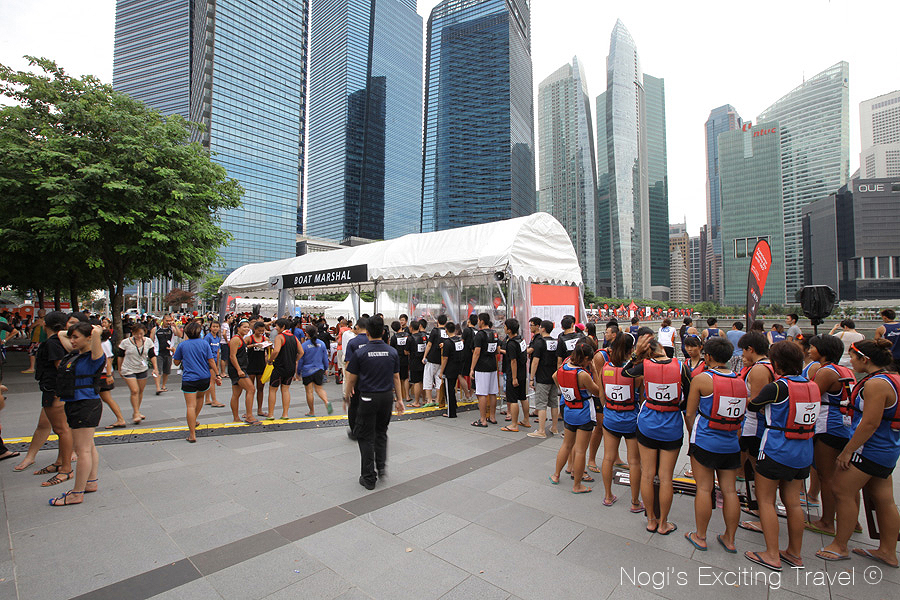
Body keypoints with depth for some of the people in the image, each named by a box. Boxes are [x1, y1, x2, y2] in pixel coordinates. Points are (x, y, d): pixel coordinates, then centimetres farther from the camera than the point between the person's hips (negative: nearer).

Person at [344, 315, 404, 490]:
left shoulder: (360, 352, -10)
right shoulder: (392, 352, 0)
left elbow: (352, 379, -3)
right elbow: (396, 378, 5)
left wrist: (350, 390, 18)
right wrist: (399, 399, 14)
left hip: (368, 398, -3)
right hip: (387, 397, 4)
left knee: (366, 437, 8)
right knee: (381, 432, 23)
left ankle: (369, 478, 13)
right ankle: (381, 467, 17)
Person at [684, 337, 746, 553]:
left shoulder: (701, 379, -12)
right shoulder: (741, 382, 2)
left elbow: (689, 414, -7)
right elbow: (742, 416, 11)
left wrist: (694, 435, 10)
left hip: (705, 443, -5)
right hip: (731, 444, 5)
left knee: (704, 489, 5)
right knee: (730, 490, 12)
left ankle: (700, 537, 17)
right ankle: (730, 539, 25)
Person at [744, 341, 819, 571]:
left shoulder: (776, 388, -18)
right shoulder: (812, 386, 1)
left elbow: (752, 406, -4)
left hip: (776, 452, -7)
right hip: (804, 453, 7)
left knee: (765, 500, 5)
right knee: (793, 502, 16)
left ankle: (772, 556, 9)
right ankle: (794, 554, 27)